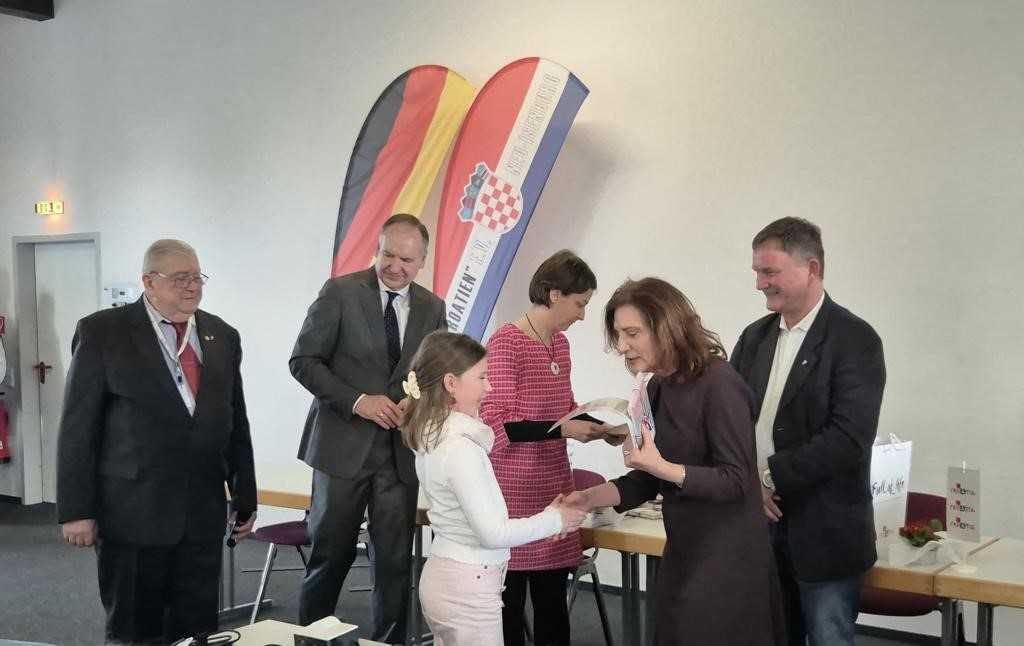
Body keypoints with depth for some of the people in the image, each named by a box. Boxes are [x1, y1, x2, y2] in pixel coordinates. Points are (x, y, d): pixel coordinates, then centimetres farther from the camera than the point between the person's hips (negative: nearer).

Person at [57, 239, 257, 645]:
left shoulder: (222, 336, 10)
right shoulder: (102, 332, -3)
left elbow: (236, 423, 13)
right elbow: (78, 428, -5)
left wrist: (245, 498, 13)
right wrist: (76, 510, -8)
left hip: (204, 513, 4)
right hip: (131, 512, -4)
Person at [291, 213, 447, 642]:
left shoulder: (432, 308, 7)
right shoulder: (341, 292, -5)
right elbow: (303, 361, -7)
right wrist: (357, 401, -17)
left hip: (401, 449, 3)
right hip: (344, 445, -3)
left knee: (395, 560, 6)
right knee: (331, 555, 8)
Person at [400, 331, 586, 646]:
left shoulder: (432, 437, 5)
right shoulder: (460, 448, -22)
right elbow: (492, 533, -20)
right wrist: (555, 520, -8)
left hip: (443, 574, 9)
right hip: (468, 585, -9)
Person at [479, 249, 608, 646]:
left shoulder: (560, 343, 9)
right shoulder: (505, 342, -14)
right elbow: (494, 424, -18)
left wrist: (597, 423, 4)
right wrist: (563, 429, -23)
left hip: (553, 486, 7)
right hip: (513, 492, -7)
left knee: (553, 602, 13)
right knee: (509, 604, 1)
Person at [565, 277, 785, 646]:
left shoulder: (718, 384, -18)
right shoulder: (657, 388, 6)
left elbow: (735, 480, -19)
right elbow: (647, 481, 10)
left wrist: (662, 467, -29)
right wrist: (589, 498, -5)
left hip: (727, 558, -8)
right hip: (682, 551, 8)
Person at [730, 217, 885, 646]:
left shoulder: (854, 339, -11)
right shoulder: (755, 336, 9)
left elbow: (849, 437, -20)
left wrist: (770, 476, -18)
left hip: (824, 533, -5)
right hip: (761, 522, 6)